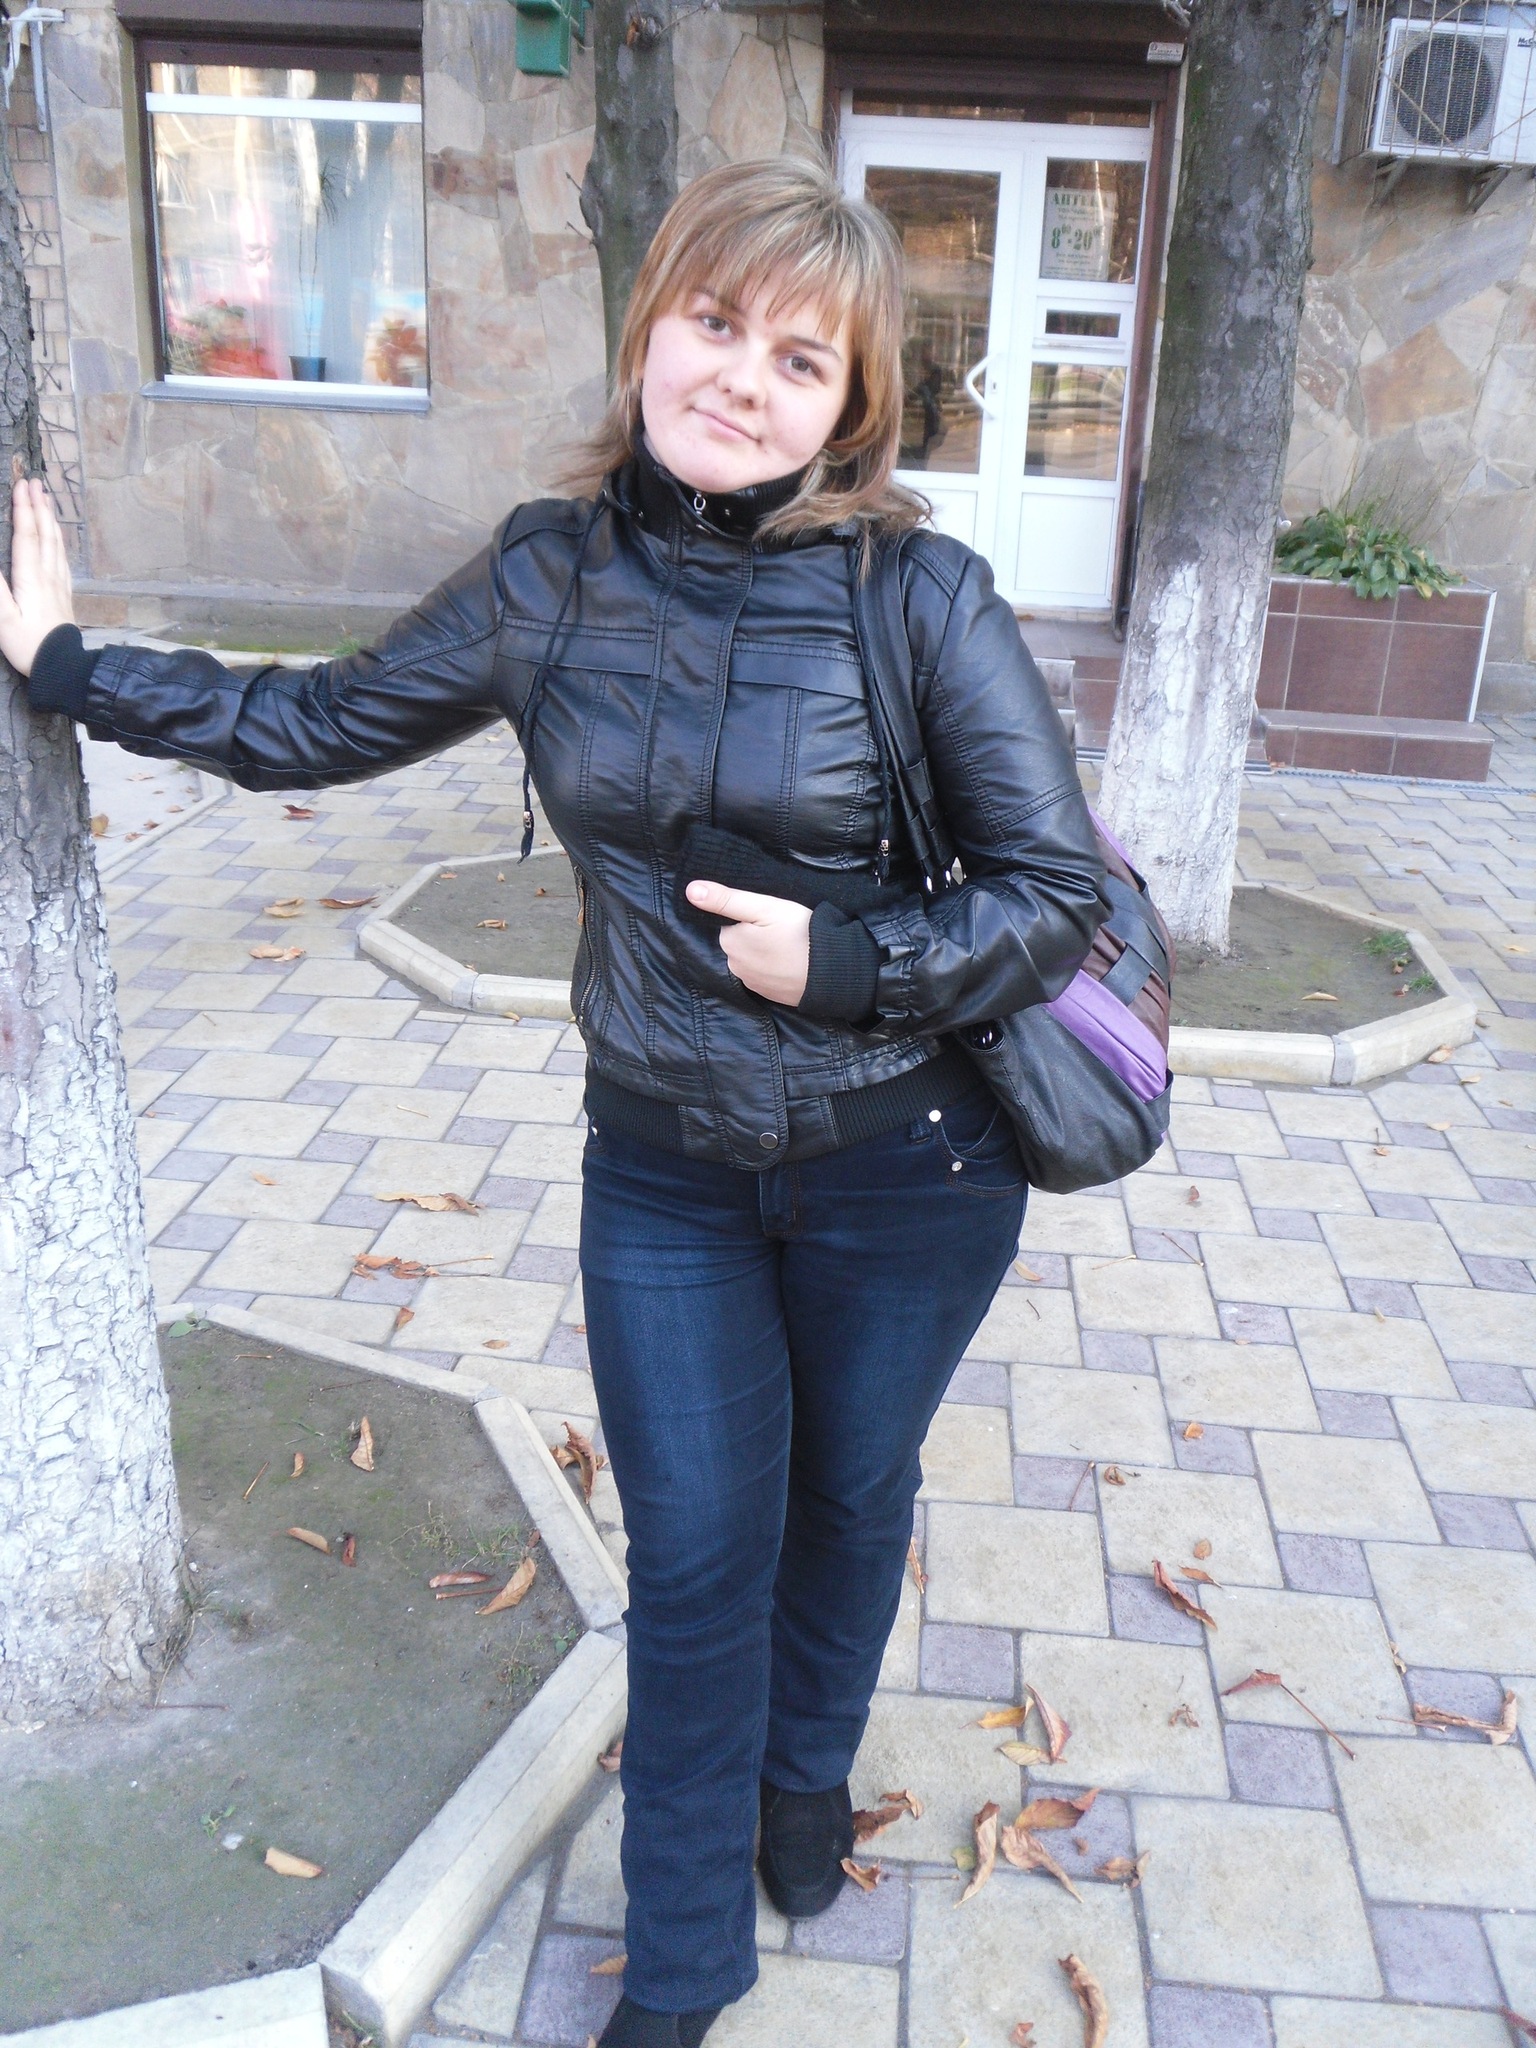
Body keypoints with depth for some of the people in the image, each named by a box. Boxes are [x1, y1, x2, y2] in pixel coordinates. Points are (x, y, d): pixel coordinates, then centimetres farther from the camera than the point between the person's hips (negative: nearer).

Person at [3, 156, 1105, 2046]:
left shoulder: (918, 594, -16)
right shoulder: (550, 576, -6)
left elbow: (1056, 891, -12)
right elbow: (318, 724, 7)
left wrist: (840, 960, -20)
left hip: (905, 1170, -1)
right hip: (663, 1170, 2)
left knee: (849, 1496, 21)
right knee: (695, 1555, 11)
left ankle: (806, 1768, 54)